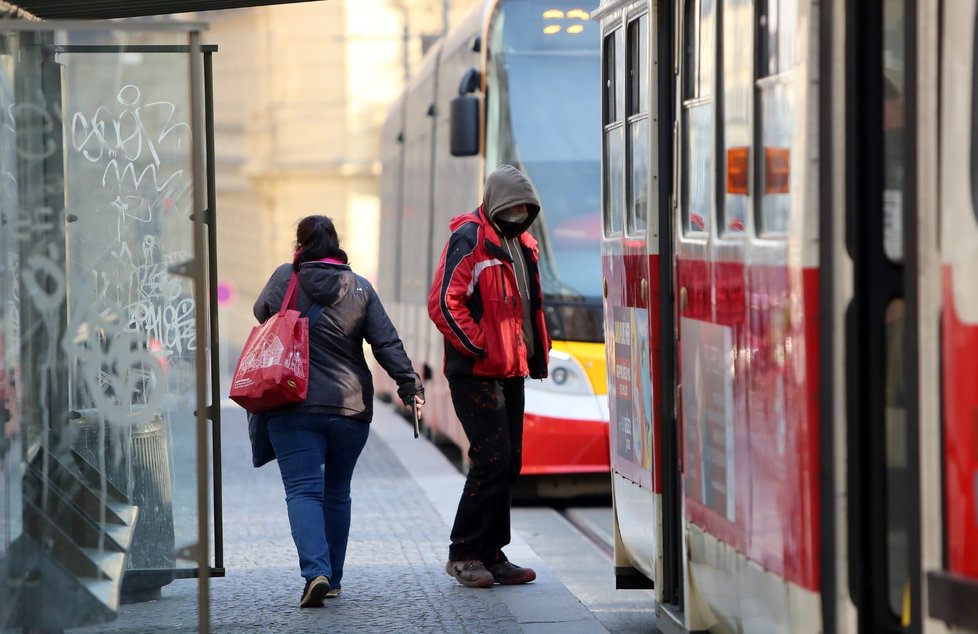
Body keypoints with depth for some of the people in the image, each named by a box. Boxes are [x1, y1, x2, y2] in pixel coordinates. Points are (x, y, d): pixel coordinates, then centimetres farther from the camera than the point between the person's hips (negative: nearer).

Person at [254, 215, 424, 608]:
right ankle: (333, 579, 23)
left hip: (294, 407, -3)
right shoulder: (360, 289, 4)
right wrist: (409, 383, 1)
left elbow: (262, 313, 17)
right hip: (350, 408, 3)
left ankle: (316, 571, -26)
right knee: (337, 493, 17)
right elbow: (387, 342, -1)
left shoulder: (285, 279, -1)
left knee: (303, 490, -6)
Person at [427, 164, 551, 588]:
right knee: (492, 460, -12)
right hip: (476, 374, -9)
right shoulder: (469, 240, -11)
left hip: (511, 373, 9)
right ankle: (463, 554, -3)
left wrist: (536, 353, 17)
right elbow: (443, 303, -18)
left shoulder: (521, 244, 17)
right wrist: (478, 346, -17)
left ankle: (491, 554, 16)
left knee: (508, 464, 9)